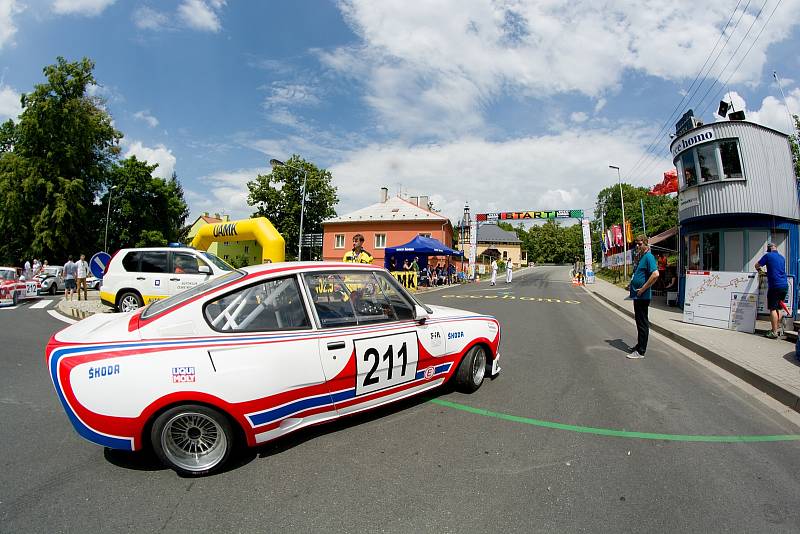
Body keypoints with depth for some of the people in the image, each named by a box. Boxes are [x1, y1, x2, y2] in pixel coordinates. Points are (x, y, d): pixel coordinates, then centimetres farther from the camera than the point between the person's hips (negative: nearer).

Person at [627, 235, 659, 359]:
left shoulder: (648, 257, -15)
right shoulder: (641, 257, 15)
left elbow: (655, 275, -27)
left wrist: (643, 289, -21)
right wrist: (632, 285, 14)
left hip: (643, 296, -10)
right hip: (637, 296, 10)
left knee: (642, 322, -2)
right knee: (639, 321, 18)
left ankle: (641, 351, 5)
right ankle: (640, 345, 31)